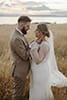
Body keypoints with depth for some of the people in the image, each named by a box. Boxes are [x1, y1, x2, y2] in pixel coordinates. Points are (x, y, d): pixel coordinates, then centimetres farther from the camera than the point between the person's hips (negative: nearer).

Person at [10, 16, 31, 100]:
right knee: (18, 92, 9)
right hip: (19, 70, -10)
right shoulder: (16, 38, -28)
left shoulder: (19, 34, 5)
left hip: (21, 68, 10)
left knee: (19, 90, 26)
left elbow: (25, 50, 10)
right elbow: (25, 56, -24)